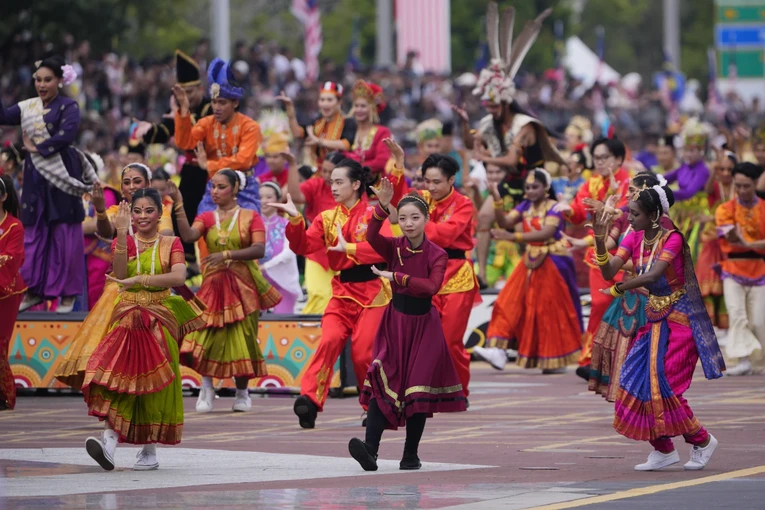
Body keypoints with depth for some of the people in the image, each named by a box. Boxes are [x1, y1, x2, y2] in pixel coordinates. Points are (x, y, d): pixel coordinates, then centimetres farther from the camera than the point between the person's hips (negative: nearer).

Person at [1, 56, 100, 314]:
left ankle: (68, 294, 3)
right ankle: (33, 290, 13)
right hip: (35, 177, 5)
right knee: (34, 234, 7)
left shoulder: (68, 107, -4)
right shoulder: (28, 107, 12)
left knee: (64, 235, -2)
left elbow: (67, 133, -19)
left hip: (61, 176, -5)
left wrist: (38, 148, -13)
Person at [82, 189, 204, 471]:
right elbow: (120, 274, -12)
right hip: (127, 317, 0)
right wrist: (122, 233, -20)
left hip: (160, 318, 0)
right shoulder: (123, 242, 8)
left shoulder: (171, 244, 5)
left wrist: (138, 280, -22)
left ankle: (149, 450, 9)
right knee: (118, 374, -18)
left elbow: (179, 277, -14)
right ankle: (110, 440, -31)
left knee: (153, 383, -2)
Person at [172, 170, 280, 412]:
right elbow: (188, 235, -12)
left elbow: (259, 249, -10)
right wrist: (179, 205, -21)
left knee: (241, 338, 0)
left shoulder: (250, 217, 3)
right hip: (213, 284, 1)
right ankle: (206, 388, 1)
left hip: (243, 284, -1)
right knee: (208, 335, -13)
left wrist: (227, 254, -21)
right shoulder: (207, 218, 8)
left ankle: (242, 393, 14)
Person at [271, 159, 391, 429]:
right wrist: (295, 220, -16)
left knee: (363, 351, -5)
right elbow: (304, 246, -1)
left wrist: (348, 248, -19)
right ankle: (309, 399, -25)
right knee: (330, 340, -18)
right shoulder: (327, 218, 11)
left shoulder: (373, 214, -2)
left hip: (372, 291, -3)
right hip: (342, 292, 3)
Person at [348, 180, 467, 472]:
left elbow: (432, 286, -22)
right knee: (383, 383, -13)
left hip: (423, 324, -1)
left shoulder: (436, 255, -5)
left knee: (418, 388, 0)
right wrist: (382, 207, -34)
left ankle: (411, 454, 10)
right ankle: (370, 450, -24)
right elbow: (371, 237, -22)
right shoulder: (393, 248, -1)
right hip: (395, 321, 1)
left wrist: (396, 277, -23)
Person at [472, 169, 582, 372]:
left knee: (552, 310, 1)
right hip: (531, 262, 6)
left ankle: (557, 361, 14)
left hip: (552, 263, -6)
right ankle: (498, 351, -14)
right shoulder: (525, 206, 7)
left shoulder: (554, 208, -12)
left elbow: (545, 234, -27)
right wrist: (497, 201, -19)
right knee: (510, 303, -7)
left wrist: (513, 237, -36)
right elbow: (504, 223, -4)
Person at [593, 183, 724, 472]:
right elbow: (609, 272, -10)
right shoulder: (634, 238, 1)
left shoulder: (672, 239, -18)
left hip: (678, 318, -7)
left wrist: (618, 290, -26)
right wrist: (600, 241, -24)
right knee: (638, 381, 0)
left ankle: (701, 440, 9)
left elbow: (653, 275, -30)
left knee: (661, 384, -11)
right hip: (652, 317, 7)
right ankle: (663, 450, 9)